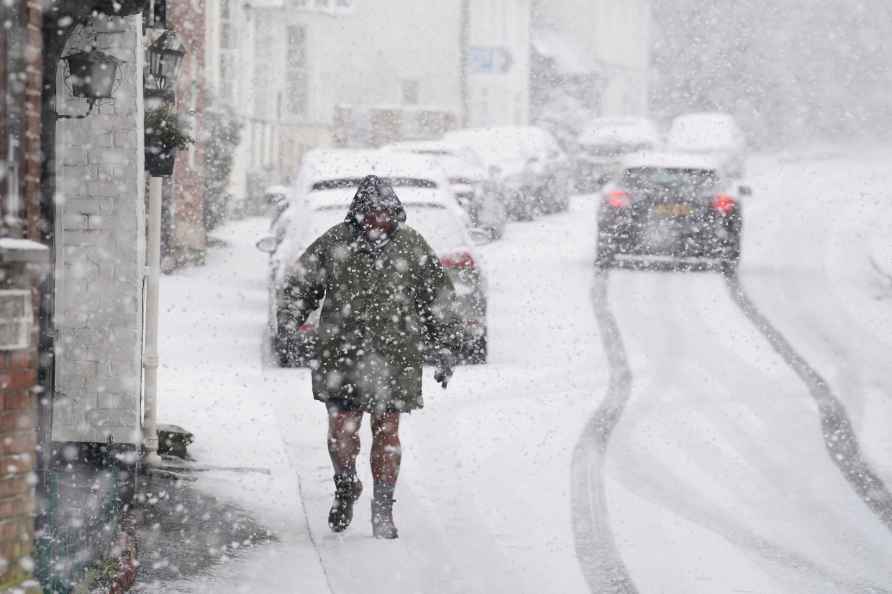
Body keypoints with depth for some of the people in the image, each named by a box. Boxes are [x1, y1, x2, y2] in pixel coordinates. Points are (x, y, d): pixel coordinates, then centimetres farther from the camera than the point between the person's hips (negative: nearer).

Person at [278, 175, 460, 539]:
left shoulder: (412, 247, 4)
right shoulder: (334, 244, 2)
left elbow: (438, 299, 12)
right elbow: (301, 282, 13)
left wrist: (444, 350, 11)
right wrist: (291, 314, -4)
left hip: (395, 357, 0)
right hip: (342, 355, 0)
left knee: (387, 431, 2)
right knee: (341, 428, -2)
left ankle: (383, 506, 13)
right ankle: (346, 488, 25)